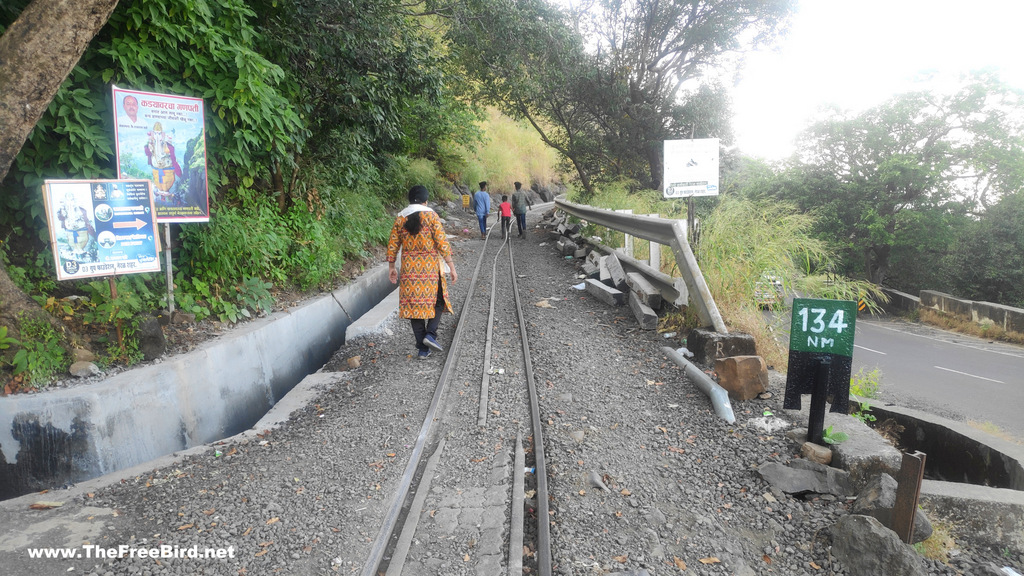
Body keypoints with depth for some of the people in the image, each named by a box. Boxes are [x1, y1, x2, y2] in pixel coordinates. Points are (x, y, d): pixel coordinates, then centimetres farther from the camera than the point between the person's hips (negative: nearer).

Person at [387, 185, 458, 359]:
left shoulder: (400, 219, 5)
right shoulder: (431, 216, -5)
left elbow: (392, 246, 7)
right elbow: (442, 243, -10)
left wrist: (391, 268, 18)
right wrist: (452, 266, -6)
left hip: (409, 269, 3)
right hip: (430, 267, -3)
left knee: (414, 304, 7)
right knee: (438, 301, 15)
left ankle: (422, 349, 10)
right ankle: (430, 334, -4)